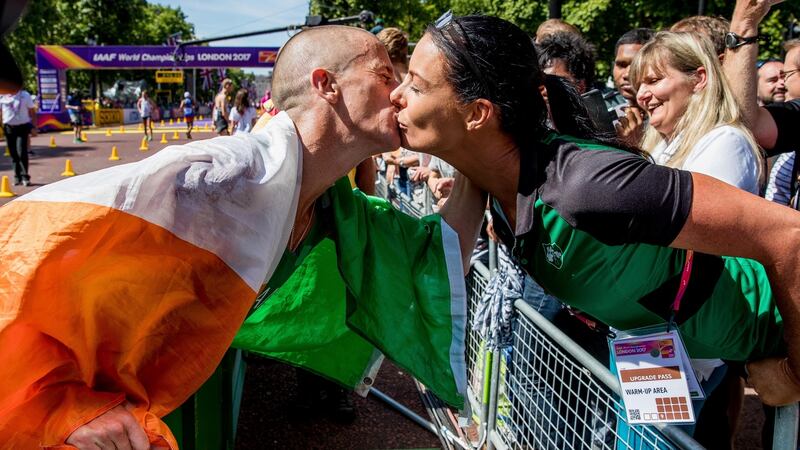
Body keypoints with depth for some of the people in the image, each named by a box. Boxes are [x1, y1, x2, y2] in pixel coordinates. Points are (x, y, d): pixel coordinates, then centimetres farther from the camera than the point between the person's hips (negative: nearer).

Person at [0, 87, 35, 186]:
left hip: (22, 127, -3)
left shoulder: (25, 95, -2)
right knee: (13, 154, 7)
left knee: (22, 152, -12)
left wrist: (33, 127, -4)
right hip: (8, 127, 3)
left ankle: (25, 177, -3)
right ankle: (17, 177, 16)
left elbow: (32, 112, 0)